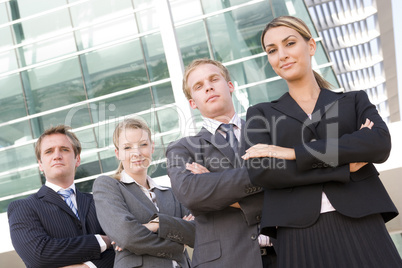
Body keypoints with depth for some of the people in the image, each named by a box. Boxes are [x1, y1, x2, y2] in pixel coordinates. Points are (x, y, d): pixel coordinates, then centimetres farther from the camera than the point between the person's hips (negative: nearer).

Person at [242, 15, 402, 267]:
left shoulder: (354, 101, 15)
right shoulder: (260, 114, 14)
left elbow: (380, 144, -5)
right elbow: (260, 171, -4)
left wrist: (294, 153, -10)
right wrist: (346, 166, -6)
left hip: (361, 227, 0)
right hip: (299, 235, 0)